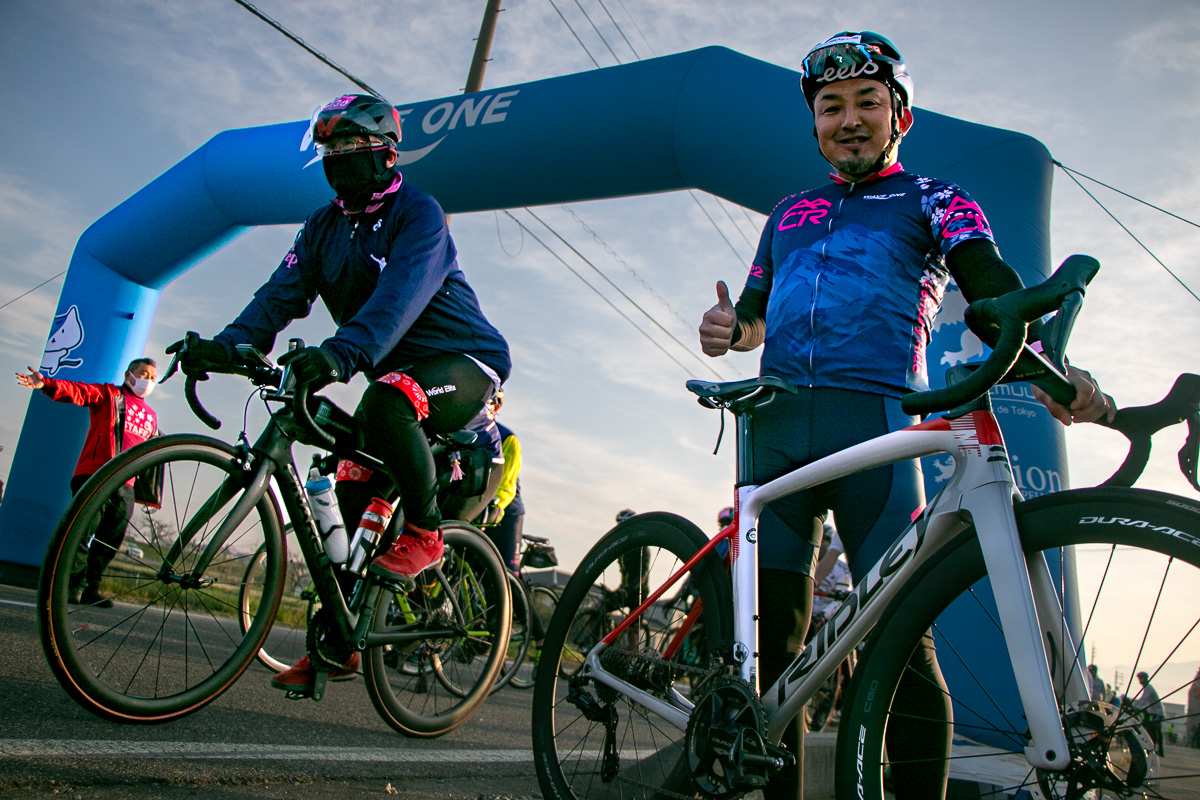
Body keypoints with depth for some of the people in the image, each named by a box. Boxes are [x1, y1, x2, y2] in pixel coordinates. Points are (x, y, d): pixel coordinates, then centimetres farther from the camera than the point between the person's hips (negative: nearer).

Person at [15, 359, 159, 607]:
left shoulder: (151, 416, 23)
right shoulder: (109, 394, 8)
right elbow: (77, 391, -10)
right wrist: (46, 383, -29)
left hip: (125, 485, 5)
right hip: (94, 475, -5)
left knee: (111, 540, 4)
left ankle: (91, 588, 13)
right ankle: (73, 585, -5)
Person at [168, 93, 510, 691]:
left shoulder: (417, 212, -14)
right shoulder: (324, 227, 8)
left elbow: (401, 295, -33)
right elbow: (282, 293, -6)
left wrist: (342, 352, -50)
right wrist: (228, 345, -25)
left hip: (464, 362, -7)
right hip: (396, 372, 7)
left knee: (386, 400, -37)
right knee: (354, 495, 0)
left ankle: (425, 532, -17)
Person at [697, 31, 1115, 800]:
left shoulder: (935, 201, 16)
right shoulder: (790, 212, 28)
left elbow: (996, 292, -2)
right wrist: (730, 324, 5)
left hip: (874, 419, -3)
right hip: (776, 423, 4)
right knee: (769, 635, 2)